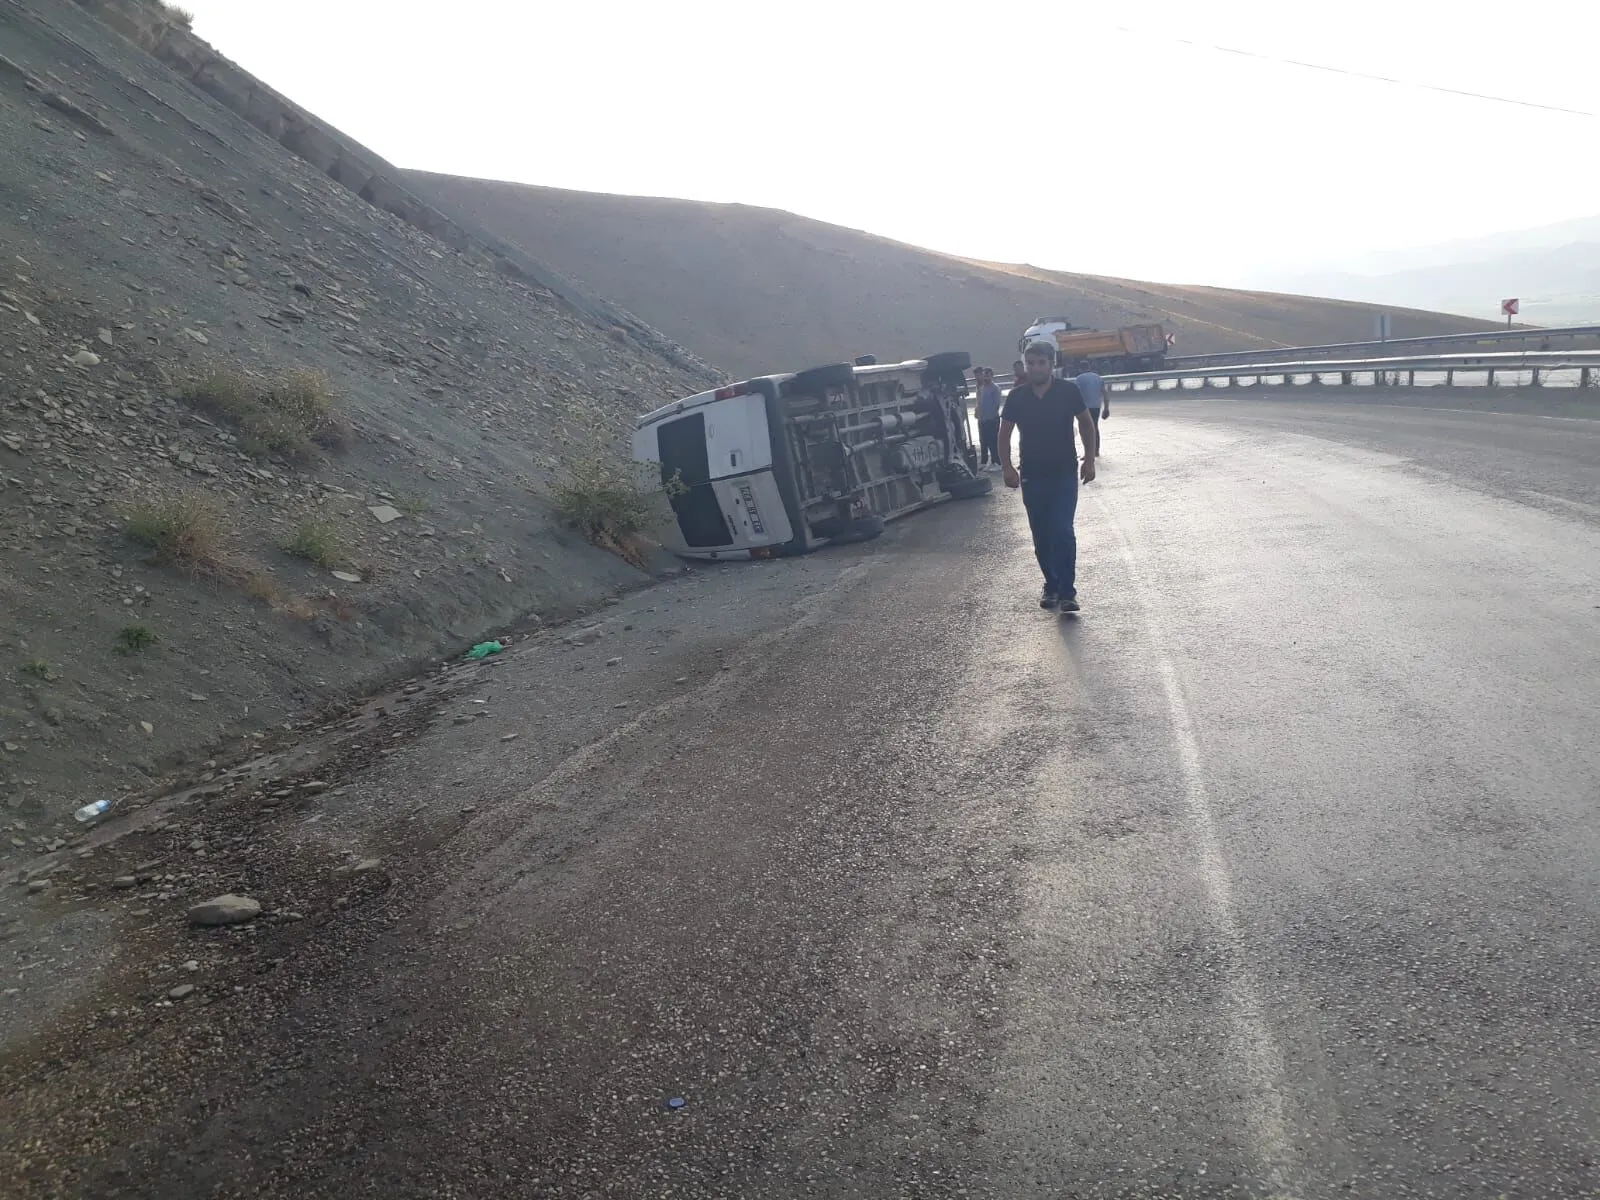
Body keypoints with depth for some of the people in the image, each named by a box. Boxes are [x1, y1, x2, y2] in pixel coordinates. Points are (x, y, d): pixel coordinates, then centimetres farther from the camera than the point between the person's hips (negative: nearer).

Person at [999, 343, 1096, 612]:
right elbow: (1004, 433, 7)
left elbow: (1086, 423, 6)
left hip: (1065, 474, -2)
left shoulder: (1068, 391, -5)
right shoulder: (1017, 397, -1)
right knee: (1042, 537, 8)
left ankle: (1067, 591, -9)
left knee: (1063, 532, -12)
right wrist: (1007, 467, -4)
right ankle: (1051, 585, 23)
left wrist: (1089, 460, 0)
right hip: (1032, 476, 2)